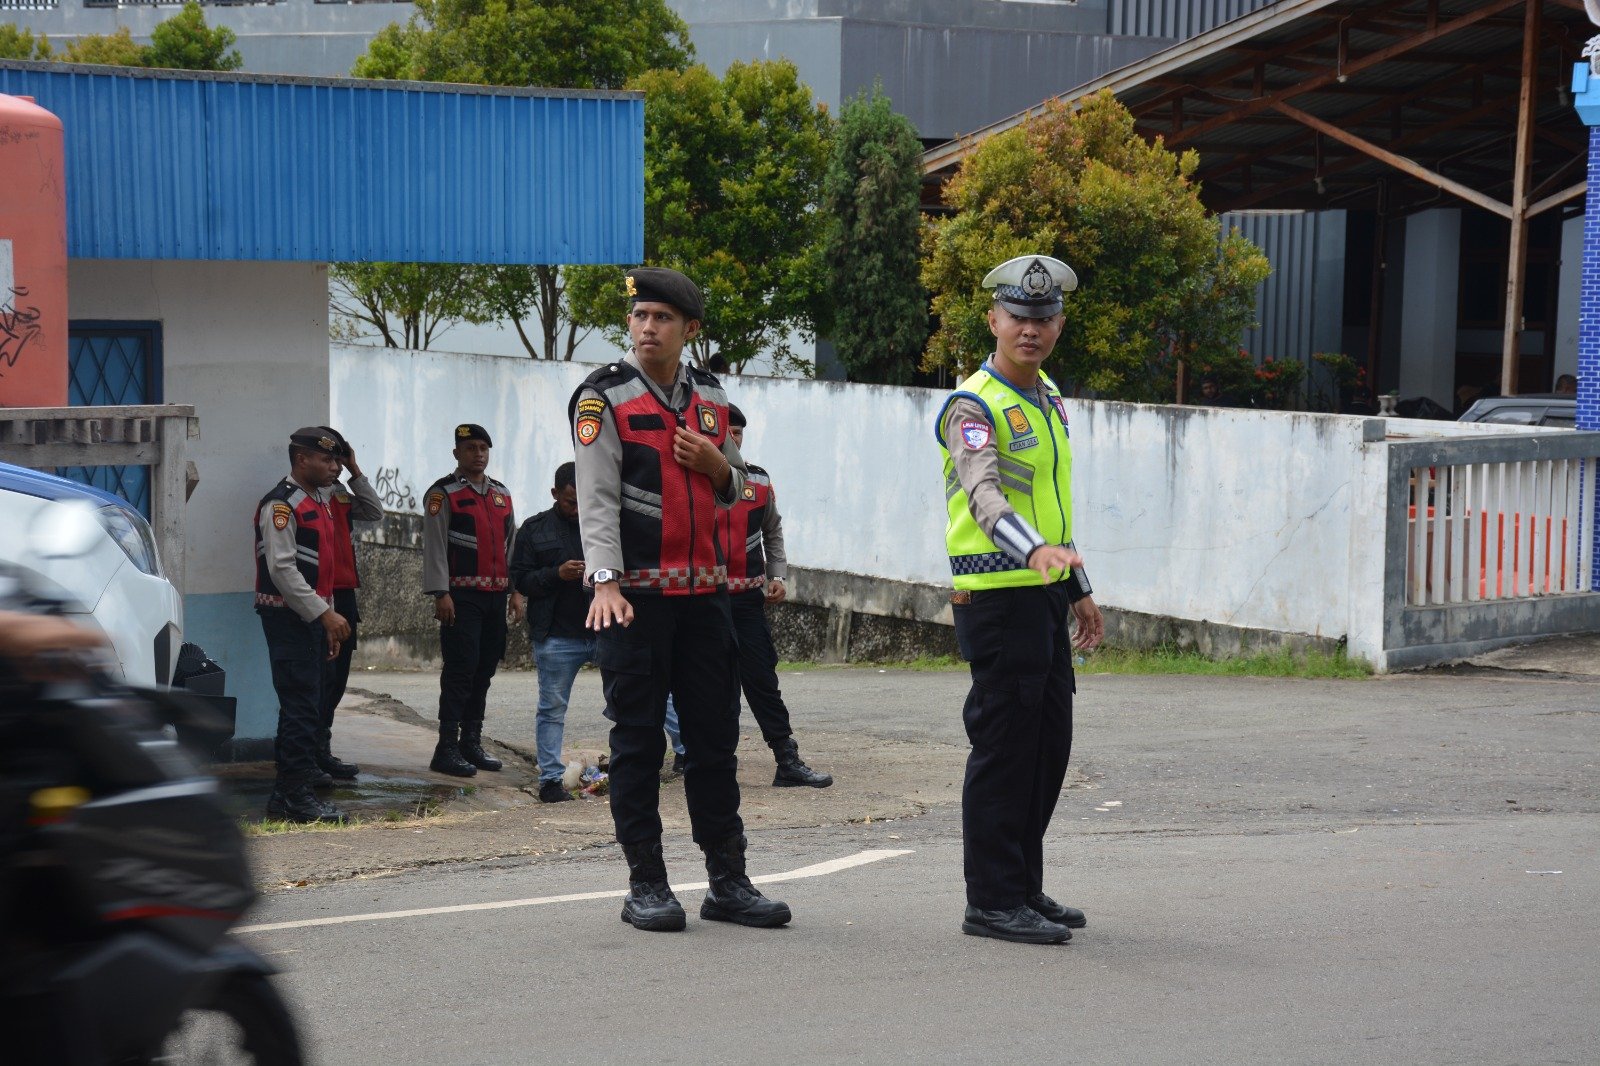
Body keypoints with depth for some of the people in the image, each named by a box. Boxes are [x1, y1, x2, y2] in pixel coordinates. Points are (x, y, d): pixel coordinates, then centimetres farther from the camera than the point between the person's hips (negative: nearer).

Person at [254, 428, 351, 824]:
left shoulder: (319, 504, 17)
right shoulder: (281, 505, -13)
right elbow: (282, 568, -20)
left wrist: (329, 622, 19)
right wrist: (324, 614, -22)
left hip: (313, 618, 10)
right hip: (287, 617, -10)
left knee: (308, 708, 12)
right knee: (301, 707, -11)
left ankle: (286, 794, 18)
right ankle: (295, 796, -8)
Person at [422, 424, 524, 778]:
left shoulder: (501, 494, 17)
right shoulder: (442, 494, -3)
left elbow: (511, 544, 19)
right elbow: (434, 547, -9)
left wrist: (516, 590, 13)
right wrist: (441, 594, -15)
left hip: (496, 596, 7)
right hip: (462, 597, -7)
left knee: (484, 670, 10)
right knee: (461, 669, -11)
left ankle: (471, 743, 18)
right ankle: (447, 749, -8)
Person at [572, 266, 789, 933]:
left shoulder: (711, 398, 13)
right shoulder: (604, 397, -3)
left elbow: (734, 492, 22)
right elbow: (596, 497, -11)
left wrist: (719, 466, -2)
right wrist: (605, 581, -22)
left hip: (704, 594, 5)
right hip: (634, 595, -5)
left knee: (715, 737, 8)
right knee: (638, 741, 0)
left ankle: (728, 882, 14)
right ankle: (645, 885, 7)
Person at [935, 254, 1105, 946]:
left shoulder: (1049, 400, 16)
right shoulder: (974, 407, -13)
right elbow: (983, 493, -30)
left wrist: (1077, 588, 23)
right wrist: (1033, 549, -47)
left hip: (1045, 596, 9)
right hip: (997, 596, -9)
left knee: (1049, 744, 12)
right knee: (1004, 745, -6)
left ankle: (1024, 888, 22)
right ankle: (991, 902, 0)